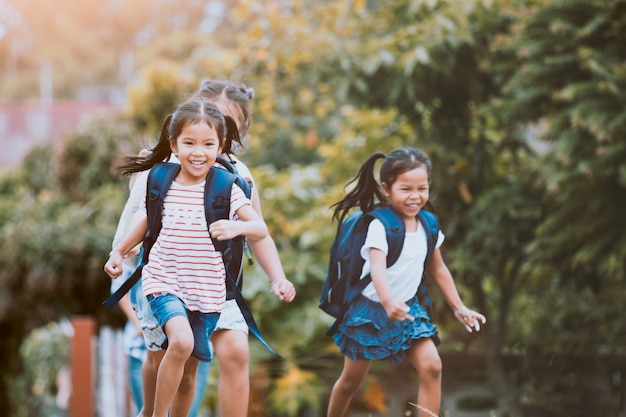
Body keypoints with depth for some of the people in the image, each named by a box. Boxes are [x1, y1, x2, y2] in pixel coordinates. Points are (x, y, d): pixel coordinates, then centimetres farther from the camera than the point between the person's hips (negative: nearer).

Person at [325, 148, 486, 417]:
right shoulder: (379, 226, -22)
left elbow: (438, 269, 12)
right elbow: (377, 268, -37)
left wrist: (458, 308, 11)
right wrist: (389, 303, -55)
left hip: (408, 308, 5)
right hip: (371, 310, -5)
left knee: (432, 367, -15)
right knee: (351, 380, 8)